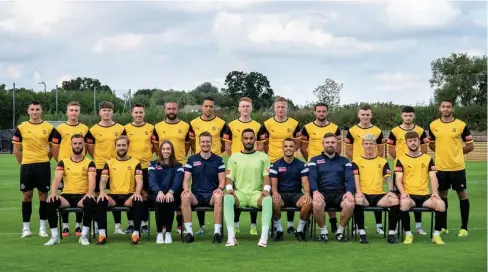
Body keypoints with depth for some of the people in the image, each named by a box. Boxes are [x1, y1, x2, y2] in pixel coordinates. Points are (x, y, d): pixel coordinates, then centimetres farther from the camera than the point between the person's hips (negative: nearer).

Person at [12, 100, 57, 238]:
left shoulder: (49, 128, 2)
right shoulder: (21, 128, 3)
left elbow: (53, 148, 8)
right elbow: (16, 149, 7)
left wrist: (43, 160, 5)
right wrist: (24, 163, 5)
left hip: (43, 166, 0)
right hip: (27, 166, 0)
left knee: (43, 195, 2)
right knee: (27, 195, 4)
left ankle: (43, 228, 9)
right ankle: (26, 228, 10)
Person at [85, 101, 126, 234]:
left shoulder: (120, 129, 2)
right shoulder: (93, 130, -1)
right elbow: (89, 147, 7)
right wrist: (98, 159, 4)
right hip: (99, 167, -1)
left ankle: (118, 226, 12)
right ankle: (97, 225, 11)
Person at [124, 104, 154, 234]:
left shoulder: (151, 128, 4)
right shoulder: (126, 129, 3)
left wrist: (147, 155, 4)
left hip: (146, 166, 0)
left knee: (145, 194, 3)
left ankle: (144, 223, 11)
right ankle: (131, 223, 11)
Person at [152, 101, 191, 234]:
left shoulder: (186, 126, 2)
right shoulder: (158, 127, 4)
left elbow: (187, 144, 10)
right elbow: (155, 145, 11)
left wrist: (181, 158, 7)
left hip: (180, 165, -1)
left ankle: (180, 224, 11)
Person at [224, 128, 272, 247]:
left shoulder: (263, 157, 13)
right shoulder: (233, 158, 13)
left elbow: (266, 177, 5)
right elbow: (229, 178, 9)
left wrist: (266, 189, -15)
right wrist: (229, 188, -13)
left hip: (257, 193, 0)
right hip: (239, 193, 0)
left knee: (268, 200, -36)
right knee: (227, 198, -36)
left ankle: (264, 236, -39)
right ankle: (231, 236, -39)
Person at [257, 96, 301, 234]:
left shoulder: (294, 124, 1)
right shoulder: (267, 124, -1)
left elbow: (297, 144, 9)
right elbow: (261, 145, 3)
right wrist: (267, 155, -2)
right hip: (272, 162, 0)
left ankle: (290, 223, 11)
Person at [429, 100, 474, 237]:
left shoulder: (461, 125, -7)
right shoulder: (433, 125, 2)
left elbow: (470, 146, -1)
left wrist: (455, 153, 1)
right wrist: (443, 152, 7)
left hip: (457, 167, -3)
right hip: (441, 167, 3)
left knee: (462, 195, 3)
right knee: (442, 195, 11)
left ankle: (464, 227, 11)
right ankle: (443, 226, 21)